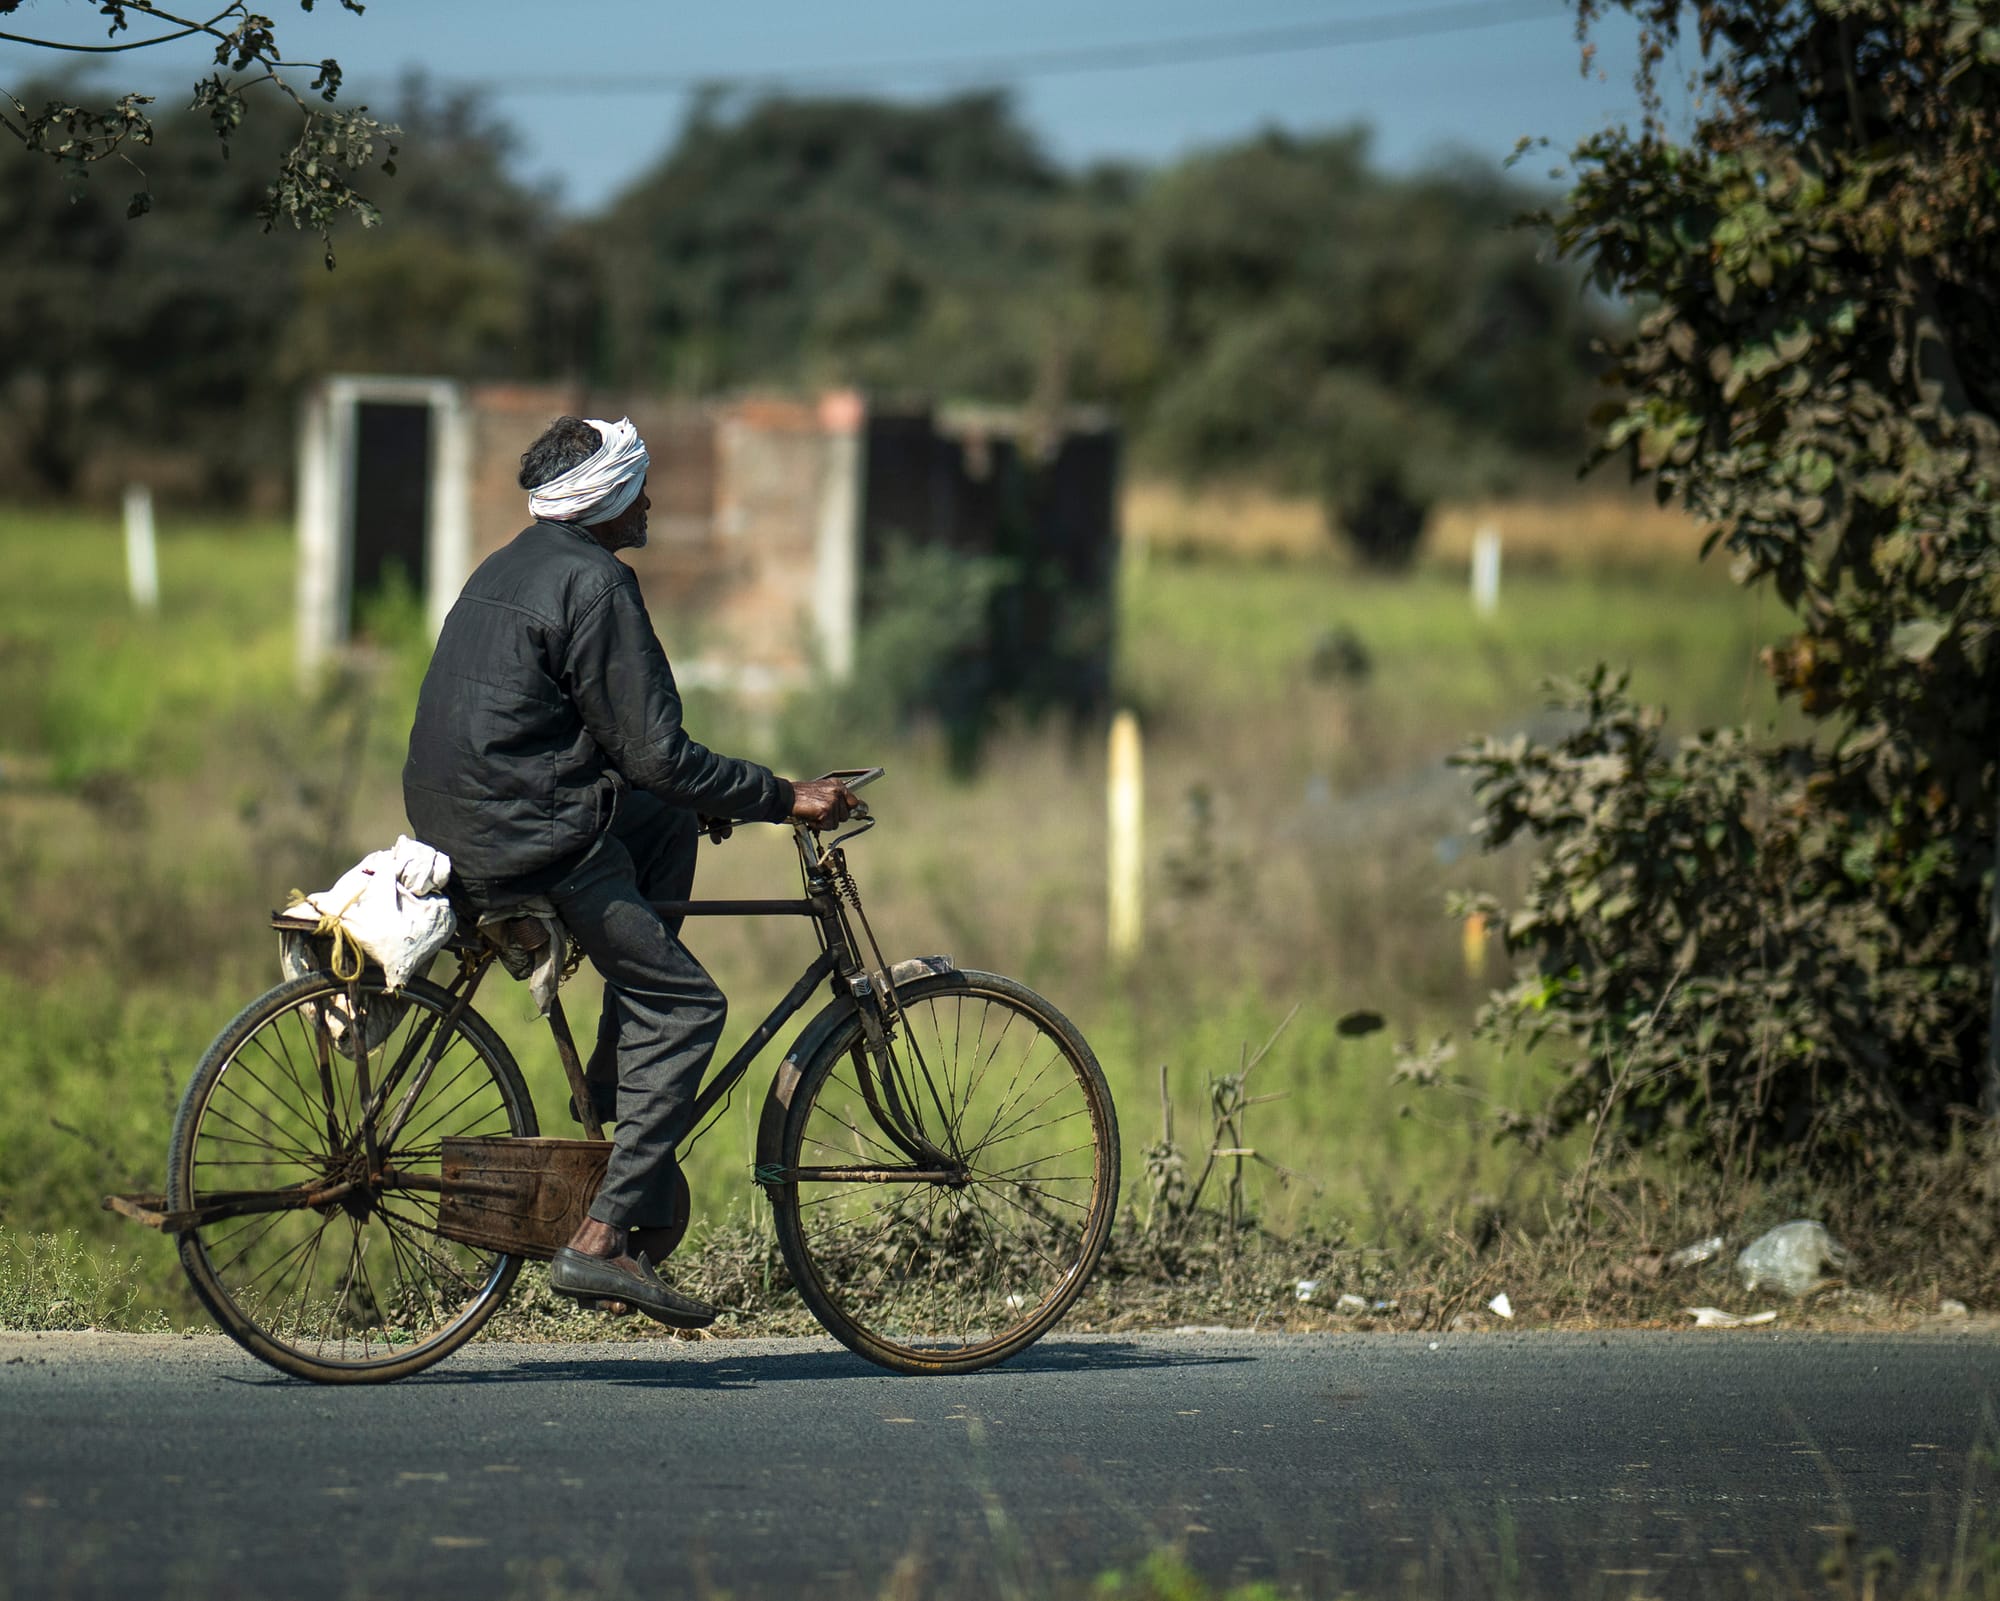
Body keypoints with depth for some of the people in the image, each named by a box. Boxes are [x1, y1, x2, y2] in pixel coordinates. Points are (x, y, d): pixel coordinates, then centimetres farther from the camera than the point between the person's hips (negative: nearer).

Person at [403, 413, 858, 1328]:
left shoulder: (512, 567, 18)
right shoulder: (593, 583, -12)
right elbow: (655, 754, -15)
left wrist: (708, 794, 30)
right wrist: (784, 799, -8)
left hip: (457, 818, 10)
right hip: (533, 840, -10)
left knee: (669, 825, 27)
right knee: (686, 1006, -5)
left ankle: (610, 1096, 20)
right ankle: (605, 1239, -15)